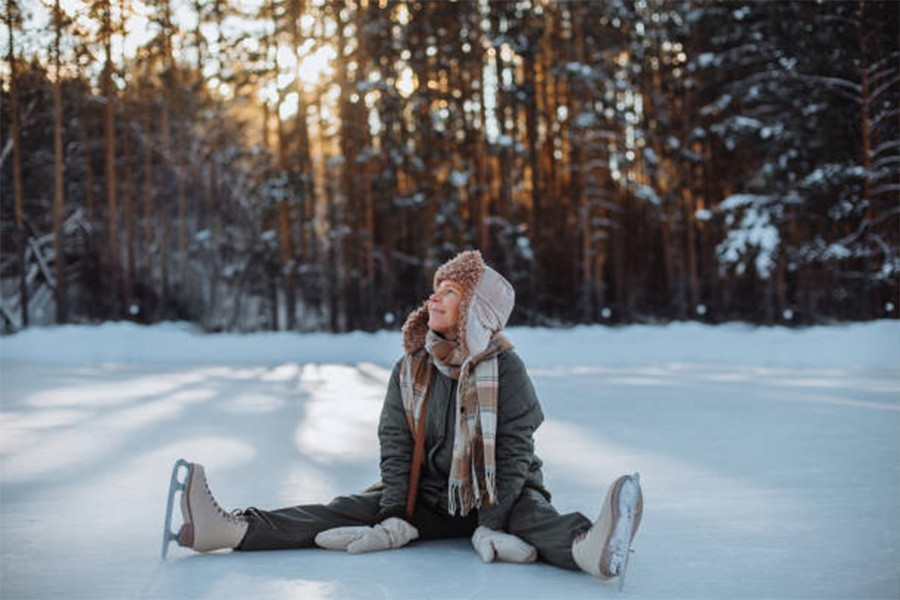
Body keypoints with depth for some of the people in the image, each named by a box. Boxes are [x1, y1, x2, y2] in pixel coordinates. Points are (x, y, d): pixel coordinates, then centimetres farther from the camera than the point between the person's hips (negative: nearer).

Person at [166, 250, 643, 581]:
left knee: (533, 515, -37)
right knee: (348, 511, -14)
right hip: (427, 496, 4)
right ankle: (231, 531, -31)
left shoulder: (505, 368, -10)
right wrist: (395, 516, -15)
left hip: (497, 494, -4)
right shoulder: (410, 369, 2)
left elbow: (514, 448, -16)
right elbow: (397, 444, -2)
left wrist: (492, 523, -27)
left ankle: (588, 549, -72)